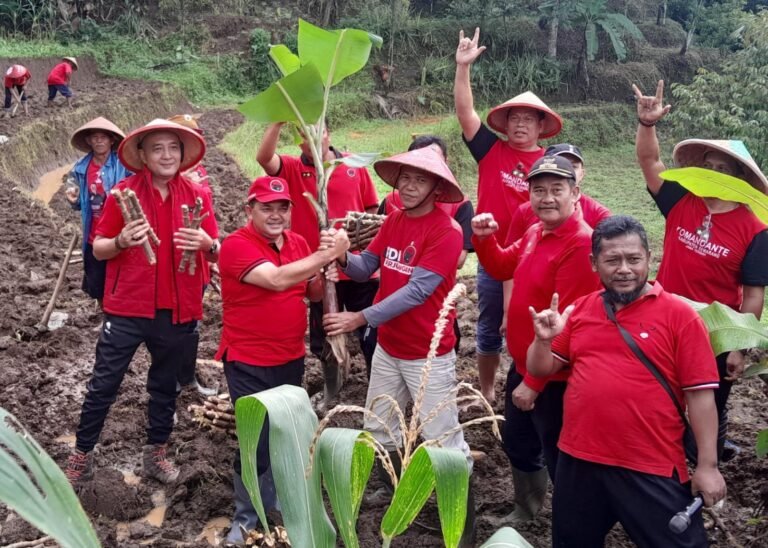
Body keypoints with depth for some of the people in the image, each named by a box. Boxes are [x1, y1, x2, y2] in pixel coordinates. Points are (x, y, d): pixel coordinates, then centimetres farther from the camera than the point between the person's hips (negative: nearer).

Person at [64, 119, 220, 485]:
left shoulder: (196, 195, 1)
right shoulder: (124, 193, -5)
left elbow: (217, 253, 3)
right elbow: (98, 249, -2)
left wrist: (207, 243, -20)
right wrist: (121, 241, -24)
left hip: (176, 309, 2)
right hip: (127, 307, -2)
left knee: (165, 385, 16)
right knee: (103, 385, 5)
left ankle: (156, 452, 31)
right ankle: (82, 455, 21)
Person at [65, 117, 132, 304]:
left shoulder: (124, 165, -10)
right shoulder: (80, 168, 3)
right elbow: (81, 205, 14)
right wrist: (74, 200, -8)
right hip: (93, 239, 4)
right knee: (96, 287, 15)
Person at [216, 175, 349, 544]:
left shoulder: (298, 243, 4)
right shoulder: (236, 245, -17)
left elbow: (314, 293, 11)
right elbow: (277, 279, -32)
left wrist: (327, 264, -10)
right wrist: (327, 254, -29)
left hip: (291, 359, 7)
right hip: (250, 364, -7)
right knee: (257, 443, -3)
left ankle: (276, 504, 38)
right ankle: (246, 519, 18)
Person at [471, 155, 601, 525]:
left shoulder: (580, 244, -25)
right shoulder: (535, 234, 5)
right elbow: (502, 268, 22)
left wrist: (534, 382, -23)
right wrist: (483, 238, 1)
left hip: (554, 377, -10)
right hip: (522, 366, 10)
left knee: (556, 457, 7)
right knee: (517, 442, 26)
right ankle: (527, 510, 49)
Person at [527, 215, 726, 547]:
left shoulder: (679, 315, -7)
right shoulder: (579, 310, 5)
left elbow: (700, 393, -8)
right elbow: (540, 370, 10)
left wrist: (707, 465, -9)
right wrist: (544, 339, -10)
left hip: (652, 468, -4)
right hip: (579, 460, 4)